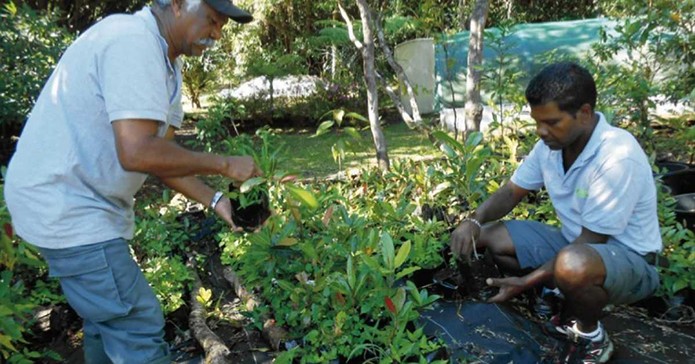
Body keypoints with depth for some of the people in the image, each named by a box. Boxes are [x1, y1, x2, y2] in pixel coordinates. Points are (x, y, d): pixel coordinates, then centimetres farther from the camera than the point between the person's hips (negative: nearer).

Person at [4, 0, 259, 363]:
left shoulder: (164, 61, 10)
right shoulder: (134, 41, -21)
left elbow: (159, 154, 8)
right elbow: (138, 153, -30)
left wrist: (215, 200, 0)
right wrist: (224, 164, -19)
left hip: (77, 201, 10)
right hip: (67, 207, -10)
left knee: (109, 317, 20)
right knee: (138, 326, -5)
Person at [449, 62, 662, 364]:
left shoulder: (618, 156, -29)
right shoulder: (551, 143, -6)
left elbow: (591, 241, -25)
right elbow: (511, 192, 2)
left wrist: (528, 281, -26)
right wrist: (474, 221, -18)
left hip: (629, 259, -7)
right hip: (576, 244, 7)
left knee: (572, 265, -41)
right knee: (489, 236, -5)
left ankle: (591, 336, -6)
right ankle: (570, 310, 5)